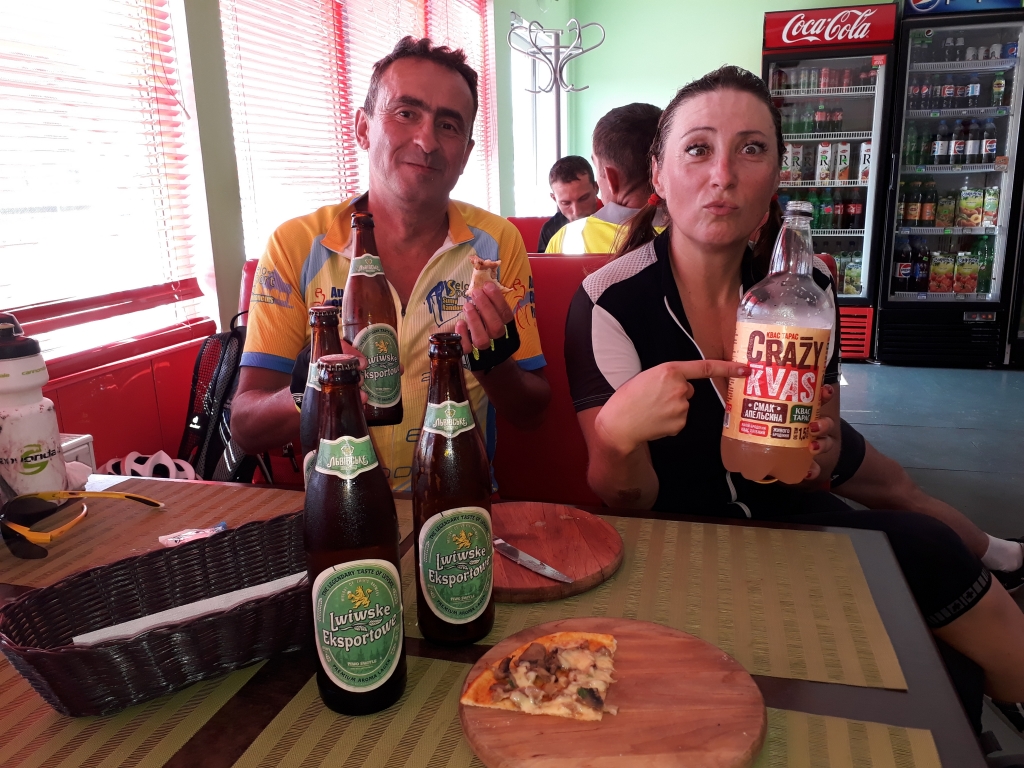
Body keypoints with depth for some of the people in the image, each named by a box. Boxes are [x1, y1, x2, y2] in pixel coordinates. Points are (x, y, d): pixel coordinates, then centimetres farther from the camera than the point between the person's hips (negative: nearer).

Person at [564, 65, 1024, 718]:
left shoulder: (805, 285, -3)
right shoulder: (611, 303, -18)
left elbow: (825, 453, 8)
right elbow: (626, 502, -16)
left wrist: (819, 450, -16)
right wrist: (616, 437, -39)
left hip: (787, 517, 6)